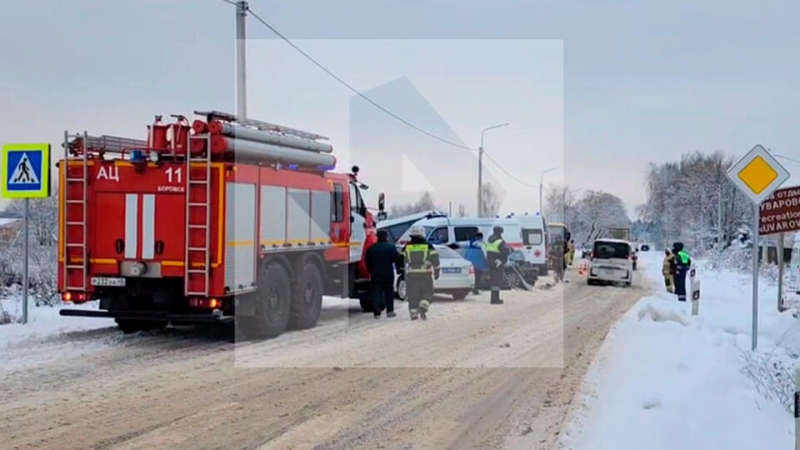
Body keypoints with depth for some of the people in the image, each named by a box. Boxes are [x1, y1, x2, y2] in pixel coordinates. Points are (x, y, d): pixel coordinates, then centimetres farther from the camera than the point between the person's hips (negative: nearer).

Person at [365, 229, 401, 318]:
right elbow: (396, 259, -8)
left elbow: (367, 261, 9)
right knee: (389, 293, 9)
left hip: (375, 275, 2)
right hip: (388, 274, -2)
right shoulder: (391, 247, -4)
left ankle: (377, 313, -2)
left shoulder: (371, 248, 5)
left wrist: (371, 271, 20)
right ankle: (390, 311, 8)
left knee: (376, 294, 3)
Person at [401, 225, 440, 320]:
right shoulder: (428, 246, 0)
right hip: (425, 274, -1)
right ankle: (423, 308, -15)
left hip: (411, 274, 1)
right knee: (427, 293, 8)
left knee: (412, 294, 8)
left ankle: (413, 314, 6)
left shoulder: (406, 247, 3)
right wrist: (436, 272, 7)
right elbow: (435, 259, -2)